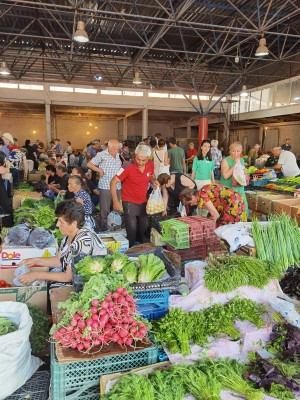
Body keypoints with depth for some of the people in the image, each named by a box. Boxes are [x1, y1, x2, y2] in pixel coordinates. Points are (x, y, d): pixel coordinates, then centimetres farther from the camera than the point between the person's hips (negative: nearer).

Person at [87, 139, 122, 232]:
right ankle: (104, 230, 11)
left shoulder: (118, 155, 11)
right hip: (105, 187, -6)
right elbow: (89, 164, -6)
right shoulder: (102, 155, -7)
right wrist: (100, 170, -13)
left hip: (117, 187, 6)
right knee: (105, 210, 0)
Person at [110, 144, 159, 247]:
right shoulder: (128, 166, -22)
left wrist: (154, 181, -9)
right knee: (132, 229, -3)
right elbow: (113, 182, -16)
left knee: (144, 228, 18)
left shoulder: (151, 165, -7)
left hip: (143, 202, 5)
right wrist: (115, 201, -22)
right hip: (130, 203, -5)